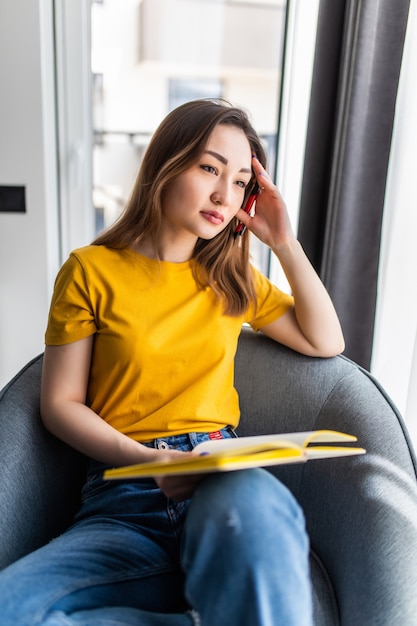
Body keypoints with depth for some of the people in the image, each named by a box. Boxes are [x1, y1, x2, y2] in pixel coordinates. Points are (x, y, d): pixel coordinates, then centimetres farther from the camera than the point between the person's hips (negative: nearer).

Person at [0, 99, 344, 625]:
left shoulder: (233, 279, 16)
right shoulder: (91, 271, 4)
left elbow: (326, 341, 16)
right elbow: (60, 404, 4)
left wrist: (285, 244, 8)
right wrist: (149, 460, -12)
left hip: (225, 482, 0)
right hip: (123, 498, 1)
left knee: (251, 503, -38)